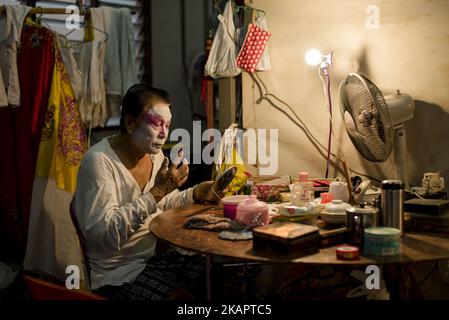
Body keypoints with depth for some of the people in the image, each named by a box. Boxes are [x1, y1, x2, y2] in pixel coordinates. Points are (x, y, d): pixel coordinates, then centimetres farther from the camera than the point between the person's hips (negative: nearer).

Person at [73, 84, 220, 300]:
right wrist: (156, 192, -29)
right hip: (119, 273, -7)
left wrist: (195, 194, 1)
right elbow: (102, 233, -27)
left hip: (160, 255, 7)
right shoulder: (98, 161, -19)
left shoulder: (154, 153, 5)